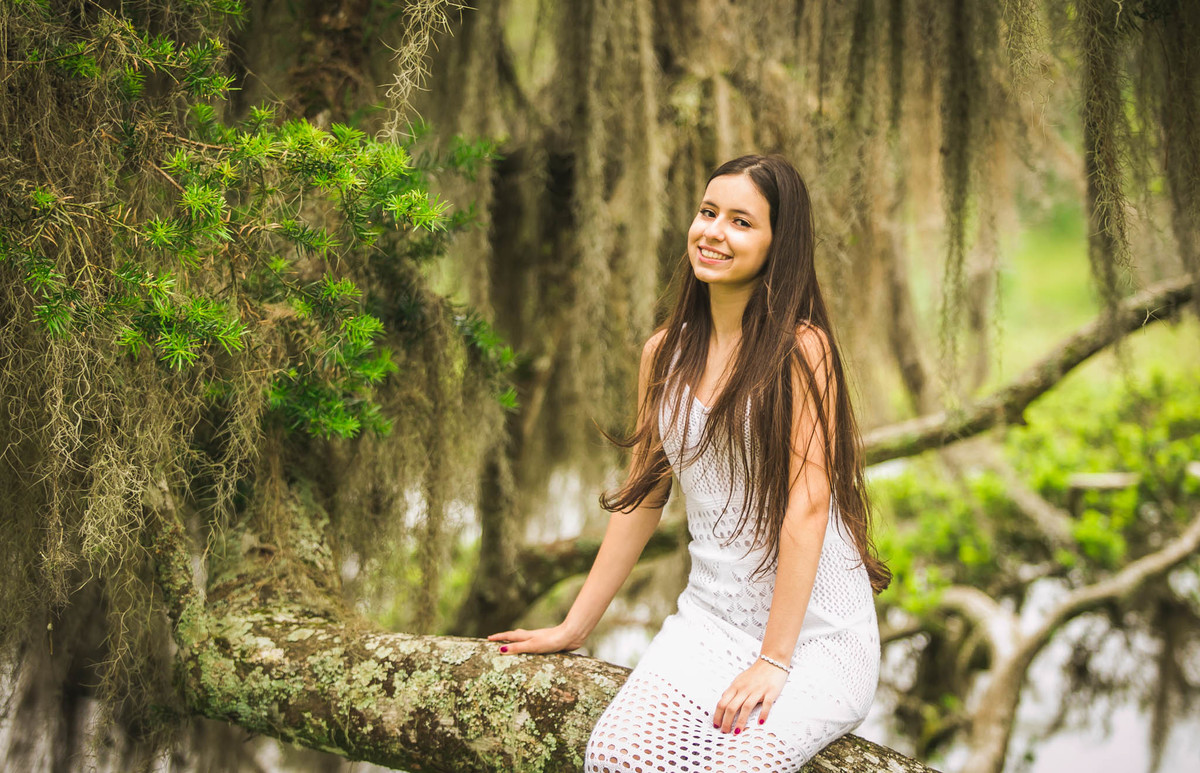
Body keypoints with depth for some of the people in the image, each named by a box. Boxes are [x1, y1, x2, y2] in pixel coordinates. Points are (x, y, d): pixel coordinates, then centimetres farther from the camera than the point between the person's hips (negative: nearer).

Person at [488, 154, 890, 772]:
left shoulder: (801, 349, -9)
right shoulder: (665, 353, 9)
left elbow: (807, 503, -14)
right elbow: (641, 497, 15)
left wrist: (773, 660, -19)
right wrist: (574, 627, 17)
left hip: (818, 628, -4)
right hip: (711, 619, 4)